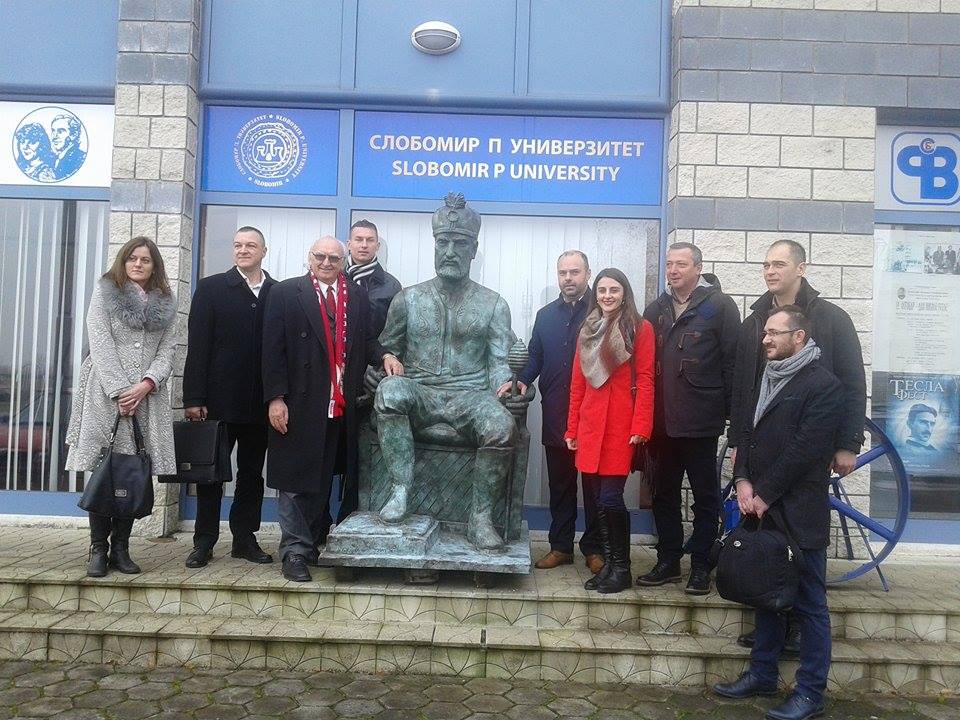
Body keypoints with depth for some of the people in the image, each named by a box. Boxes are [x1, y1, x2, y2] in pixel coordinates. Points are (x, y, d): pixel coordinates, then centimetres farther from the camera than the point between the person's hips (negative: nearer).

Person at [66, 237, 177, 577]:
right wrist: (120, 391, -12)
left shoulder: (165, 303, 14)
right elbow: (100, 343, -3)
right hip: (107, 392, -2)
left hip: (148, 395, 2)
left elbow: (167, 350, 7)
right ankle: (98, 548, 3)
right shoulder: (105, 292, 6)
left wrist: (147, 384, -10)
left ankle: (121, 547, 7)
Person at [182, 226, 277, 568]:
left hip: (261, 401, 2)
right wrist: (194, 398, -10)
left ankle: (245, 538, 22)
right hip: (220, 398, -1)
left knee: (252, 472, 11)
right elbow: (197, 346, -3)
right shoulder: (211, 288, 3)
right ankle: (204, 541, 18)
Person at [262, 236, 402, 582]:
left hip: (340, 407, 4)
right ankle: (295, 551, 13)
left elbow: (365, 339, 13)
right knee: (296, 480, 3)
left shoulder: (357, 296, 11)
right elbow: (273, 349, -4)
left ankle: (312, 544, 27)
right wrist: (276, 397, -11)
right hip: (299, 404, -4)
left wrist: (384, 355, -9)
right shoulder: (285, 293, 1)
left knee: (324, 478, 13)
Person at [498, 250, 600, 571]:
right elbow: (535, 358, 16)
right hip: (556, 415, 4)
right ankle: (561, 545, 23)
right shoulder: (546, 315, 13)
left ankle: (594, 548, 18)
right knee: (559, 484, 12)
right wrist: (522, 380, -3)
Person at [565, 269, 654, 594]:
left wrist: (640, 427, -13)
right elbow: (577, 383, 13)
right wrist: (572, 429, 10)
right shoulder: (587, 330, 15)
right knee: (598, 499, 7)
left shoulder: (640, 328, 1)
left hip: (621, 425, -5)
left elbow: (645, 381, -5)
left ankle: (622, 568, 9)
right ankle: (608, 563, 20)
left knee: (610, 498, -8)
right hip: (590, 425, 5)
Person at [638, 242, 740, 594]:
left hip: (701, 420, -5)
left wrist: (730, 412, -9)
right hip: (662, 420, 5)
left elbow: (731, 362, -6)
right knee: (664, 495, 12)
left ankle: (701, 566, 17)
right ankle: (668, 562, 24)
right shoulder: (656, 309, 13)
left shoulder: (720, 306, -3)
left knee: (705, 497, 7)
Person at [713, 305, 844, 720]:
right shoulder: (767, 379, 16)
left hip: (799, 514, -7)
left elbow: (804, 449, -16)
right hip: (762, 509, 8)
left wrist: (765, 494, -14)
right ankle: (762, 675, 29)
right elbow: (748, 432, 13)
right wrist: (743, 481, -2)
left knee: (809, 604, 4)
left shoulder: (823, 385, -10)